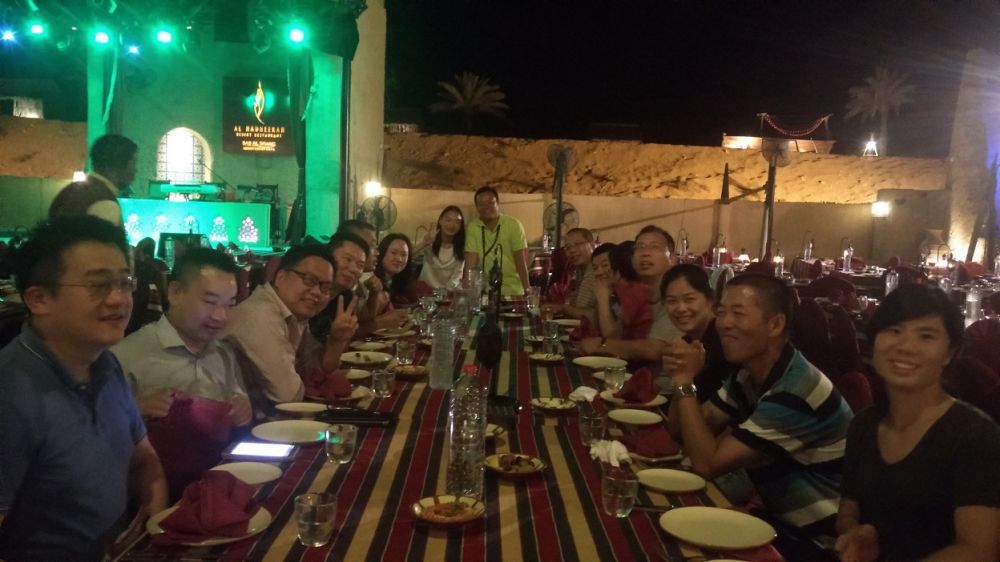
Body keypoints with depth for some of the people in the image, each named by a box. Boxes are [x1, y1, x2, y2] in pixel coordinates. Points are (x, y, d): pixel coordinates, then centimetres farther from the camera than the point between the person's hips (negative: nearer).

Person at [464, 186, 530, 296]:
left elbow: (521, 260, -9)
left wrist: (527, 290, -14)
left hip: (512, 290, -1)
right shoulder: (472, 228, -3)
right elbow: (471, 261, -7)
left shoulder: (514, 225, -8)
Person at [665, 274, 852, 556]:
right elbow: (682, 432, 4)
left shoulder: (796, 393, -28)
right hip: (784, 522, 8)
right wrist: (683, 380, -15)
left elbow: (707, 464, -27)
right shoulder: (748, 375, 1)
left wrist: (686, 383, -23)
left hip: (819, 543, -7)